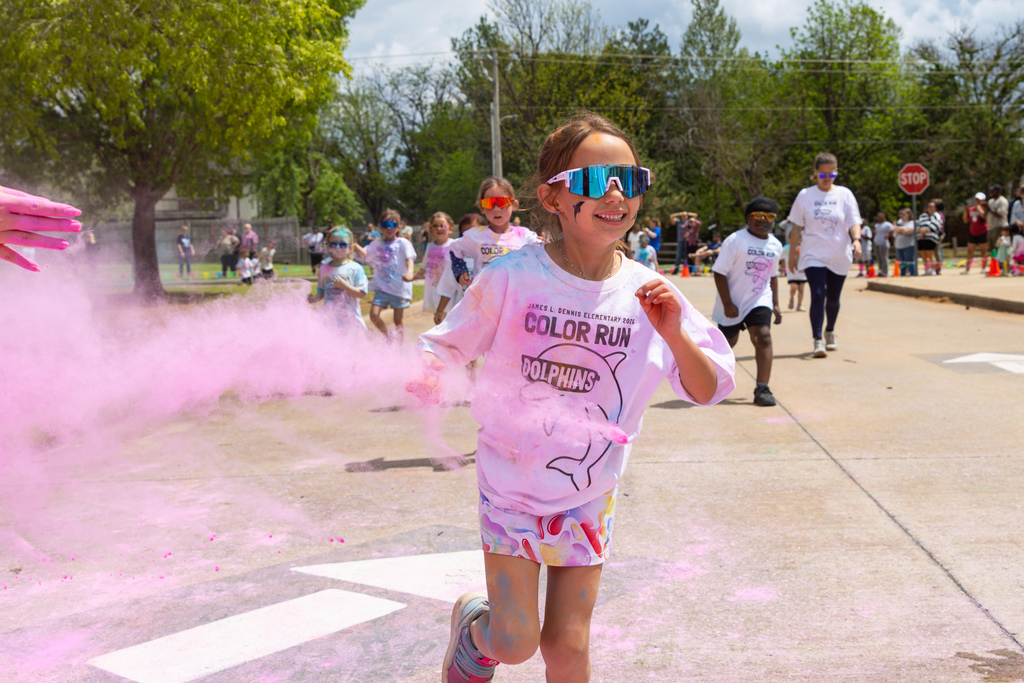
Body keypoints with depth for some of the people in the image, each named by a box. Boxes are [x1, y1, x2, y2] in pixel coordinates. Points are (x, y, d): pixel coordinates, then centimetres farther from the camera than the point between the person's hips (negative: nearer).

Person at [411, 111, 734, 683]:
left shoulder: (647, 292, -9)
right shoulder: (513, 276, -16)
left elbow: (709, 391, -6)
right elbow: (447, 344, -2)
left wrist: (674, 334, -24)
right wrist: (428, 374, -25)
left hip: (589, 495, 2)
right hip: (512, 483, -2)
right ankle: (472, 622, 33)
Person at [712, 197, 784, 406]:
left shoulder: (775, 246, 6)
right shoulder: (735, 240, -12)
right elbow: (719, 272, -14)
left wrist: (776, 304, 13)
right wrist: (727, 303, -19)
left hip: (759, 301, 3)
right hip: (732, 305, -3)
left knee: (763, 336, -18)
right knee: (727, 342, 11)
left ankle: (762, 389, -20)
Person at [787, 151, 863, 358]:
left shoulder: (845, 194, 4)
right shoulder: (805, 195, 3)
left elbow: (854, 222, 0)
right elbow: (797, 227, 8)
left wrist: (856, 240, -20)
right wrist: (792, 253, 8)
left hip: (839, 256, 2)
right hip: (813, 255, -2)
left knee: (833, 298, 11)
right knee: (817, 296, -16)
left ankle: (830, 332, 36)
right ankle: (818, 340, -16)